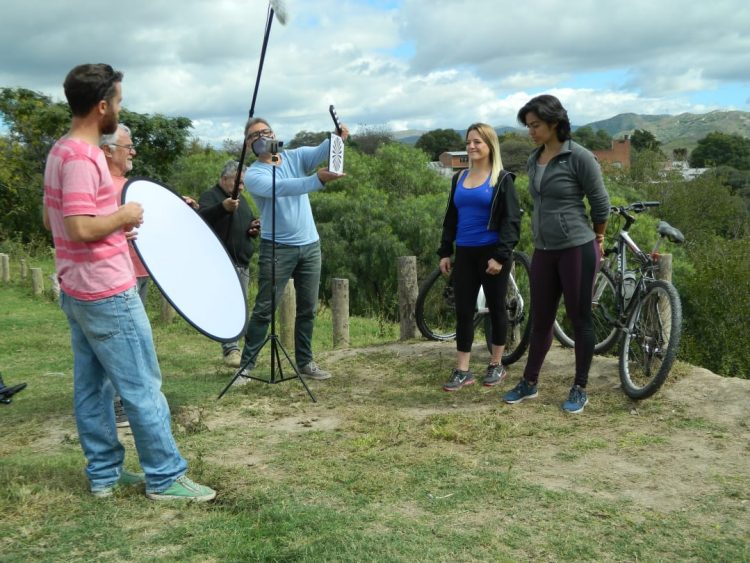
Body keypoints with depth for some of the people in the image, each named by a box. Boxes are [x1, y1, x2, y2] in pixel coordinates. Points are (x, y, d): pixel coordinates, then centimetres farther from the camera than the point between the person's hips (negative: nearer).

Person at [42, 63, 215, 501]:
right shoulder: (82, 157, -20)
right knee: (143, 388, -2)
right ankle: (166, 478, 8)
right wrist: (124, 216, -11)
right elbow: (81, 228, -27)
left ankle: (105, 474, 22)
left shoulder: (61, 151, 12)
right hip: (108, 294, -10)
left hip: (78, 292, 10)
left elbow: (51, 219, 19)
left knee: (92, 386, 13)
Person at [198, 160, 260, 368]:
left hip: (242, 264, 8)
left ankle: (232, 348, 14)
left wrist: (254, 228, 9)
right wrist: (223, 208, -42)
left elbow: (250, 224, 34)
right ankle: (230, 349, -19)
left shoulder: (242, 201, 22)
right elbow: (202, 218, -23)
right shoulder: (210, 196, -3)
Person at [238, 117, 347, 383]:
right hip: (277, 248, -4)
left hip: (310, 245, 4)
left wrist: (338, 137, -36)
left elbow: (322, 152, -12)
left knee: (308, 309, 11)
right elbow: (280, 188, -26)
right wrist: (319, 180, -39)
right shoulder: (253, 174, -6)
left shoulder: (295, 157, 7)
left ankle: (305, 362, 23)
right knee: (264, 309, -4)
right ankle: (246, 365, 3)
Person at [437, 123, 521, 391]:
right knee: (463, 311, 2)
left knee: (496, 308, 7)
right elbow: (451, 217, 16)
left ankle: (496, 365, 20)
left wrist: (500, 255, -18)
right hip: (465, 253, 4)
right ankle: (462, 370, 7)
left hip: (492, 253, -4)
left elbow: (511, 220, -9)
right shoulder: (459, 178, 12)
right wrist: (444, 252, 9)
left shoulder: (502, 179, -3)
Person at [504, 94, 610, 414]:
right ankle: (529, 383, 25)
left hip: (577, 249, -6)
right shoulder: (533, 161, 9)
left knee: (580, 319, 5)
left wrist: (597, 238, 7)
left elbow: (600, 203, -5)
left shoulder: (579, 157, -12)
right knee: (540, 319, 13)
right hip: (544, 251, 6)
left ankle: (580, 389, 17)